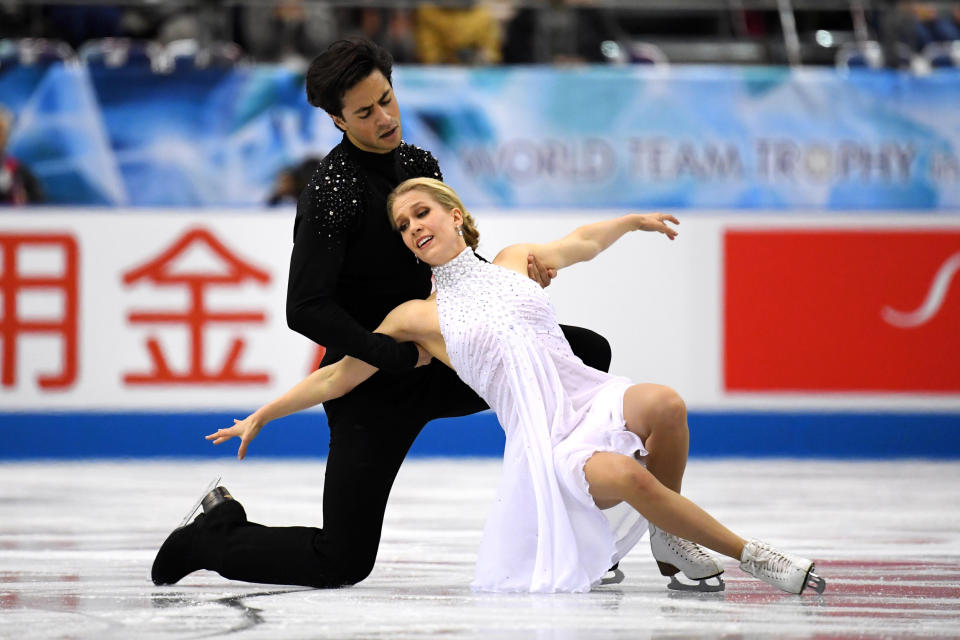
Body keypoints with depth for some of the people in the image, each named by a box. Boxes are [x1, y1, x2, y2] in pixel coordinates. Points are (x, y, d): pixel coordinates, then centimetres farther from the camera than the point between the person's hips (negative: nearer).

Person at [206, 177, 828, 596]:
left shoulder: (515, 260, 17)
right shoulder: (418, 318, 10)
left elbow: (580, 243, 37)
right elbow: (336, 377, 16)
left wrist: (632, 220, 42)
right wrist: (261, 415, 16)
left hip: (593, 398, 3)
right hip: (545, 442, -3)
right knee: (623, 474, -36)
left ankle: (673, 539, -7)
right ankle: (750, 555, -19)